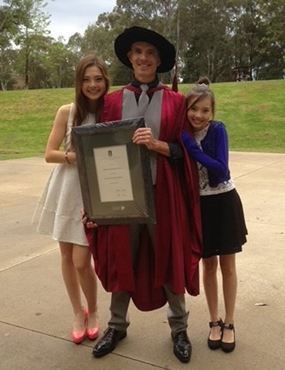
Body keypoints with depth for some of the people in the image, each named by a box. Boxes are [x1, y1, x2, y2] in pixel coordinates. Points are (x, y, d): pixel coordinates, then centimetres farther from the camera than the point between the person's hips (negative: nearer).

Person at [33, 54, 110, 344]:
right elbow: (50, 154, -4)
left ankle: (93, 311, 26)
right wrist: (77, 155, -19)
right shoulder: (67, 112, -3)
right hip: (64, 190, 2)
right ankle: (78, 313, 33)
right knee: (67, 256, 11)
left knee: (82, 261, -4)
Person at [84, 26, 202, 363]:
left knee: (169, 258, 9)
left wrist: (156, 144, -20)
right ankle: (117, 325, 33)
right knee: (121, 259, 12)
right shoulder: (112, 101, 6)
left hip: (163, 194, -1)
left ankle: (179, 328, 29)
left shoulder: (175, 101, 2)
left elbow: (184, 152, 0)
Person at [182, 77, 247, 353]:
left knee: (227, 265, 9)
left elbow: (221, 169, -23)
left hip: (224, 202, -2)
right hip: (199, 205, 2)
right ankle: (214, 322, 28)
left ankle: (229, 323, 24)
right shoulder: (181, 134, -5)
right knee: (209, 265, 13)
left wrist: (191, 147, -26)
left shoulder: (218, 130, -13)